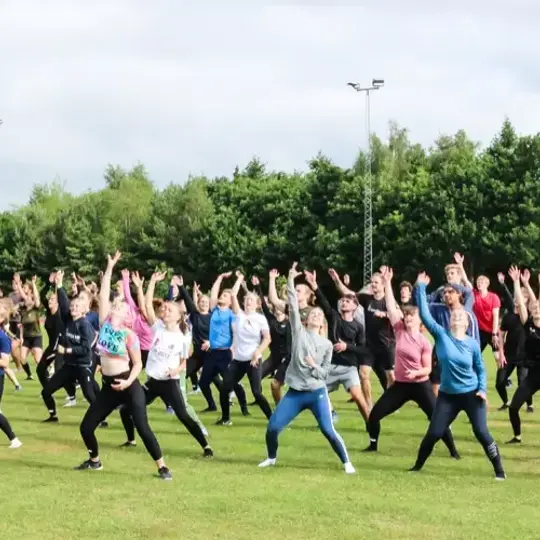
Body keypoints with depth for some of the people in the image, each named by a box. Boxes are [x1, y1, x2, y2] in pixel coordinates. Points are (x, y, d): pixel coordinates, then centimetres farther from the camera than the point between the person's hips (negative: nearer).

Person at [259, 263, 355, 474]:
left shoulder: (326, 344, 5)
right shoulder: (299, 332, 4)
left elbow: (325, 372, 6)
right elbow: (293, 306, -5)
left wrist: (314, 366, -16)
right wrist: (291, 281, -14)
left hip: (317, 393, -1)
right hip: (295, 392, 1)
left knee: (328, 430, -10)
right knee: (272, 427, -2)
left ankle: (346, 462, 4)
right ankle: (271, 458, 22)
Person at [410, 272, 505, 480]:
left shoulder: (473, 344, -5)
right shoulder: (441, 335, -6)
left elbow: (480, 369, 6)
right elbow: (424, 315, -15)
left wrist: (482, 389, -8)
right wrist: (420, 288, -19)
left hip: (472, 394, -1)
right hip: (447, 395, 1)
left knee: (481, 433, -7)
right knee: (433, 433, 1)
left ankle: (499, 470, 6)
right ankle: (418, 465, 24)